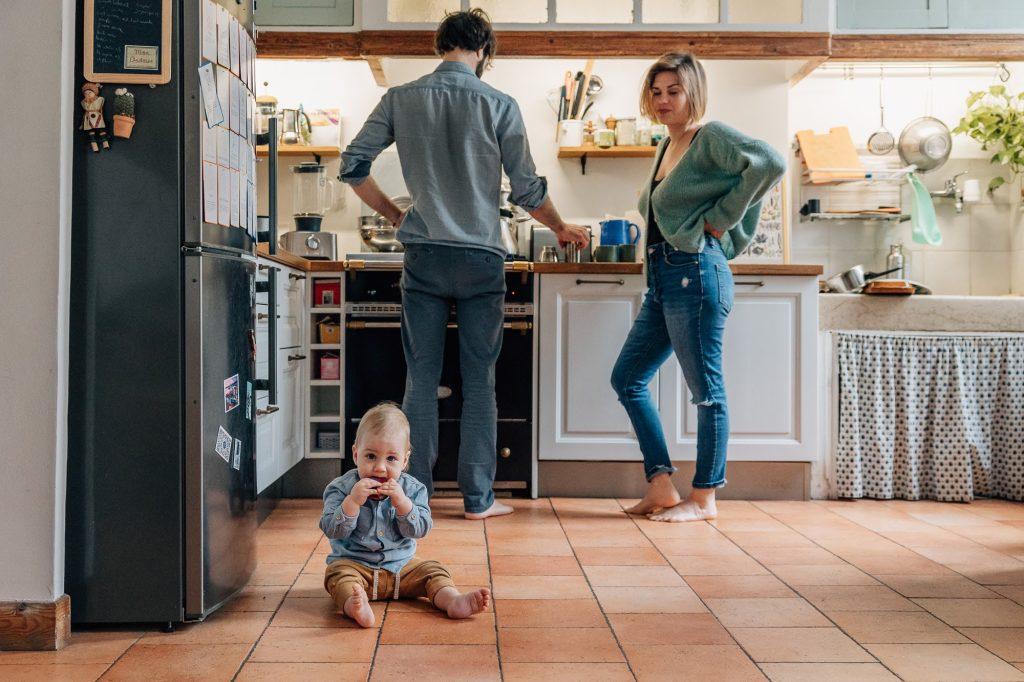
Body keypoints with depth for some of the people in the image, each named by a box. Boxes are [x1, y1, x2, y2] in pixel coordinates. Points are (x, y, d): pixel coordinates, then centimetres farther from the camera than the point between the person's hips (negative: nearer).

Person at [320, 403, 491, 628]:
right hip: (354, 564, -3)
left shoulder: (412, 489, -1)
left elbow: (419, 530, -10)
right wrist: (353, 501, -29)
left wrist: (402, 502, -26)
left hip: (401, 565, 3)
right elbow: (332, 531, -14)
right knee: (338, 574, -31)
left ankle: (454, 601, -35)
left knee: (434, 571, -13)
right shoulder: (341, 488, -6)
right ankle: (354, 606, -59)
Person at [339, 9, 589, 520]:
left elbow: (352, 165, 3)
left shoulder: (400, 99, 5)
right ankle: (478, 498, 9)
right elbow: (527, 190, 0)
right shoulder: (499, 106, 0)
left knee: (421, 378, 7)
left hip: (423, 256, 2)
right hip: (481, 257, -1)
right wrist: (562, 229, 18)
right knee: (479, 381, 5)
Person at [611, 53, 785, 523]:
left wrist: (720, 217, -17)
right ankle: (661, 487, 16)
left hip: (695, 273, -10)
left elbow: (770, 163, -23)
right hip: (662, 277, 10)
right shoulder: (665, 146, 18)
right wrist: (647, 199, 11)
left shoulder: (710, 137, -7)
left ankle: (704, 499, 12)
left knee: (706, 389, 0)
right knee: (626, 379, 10)